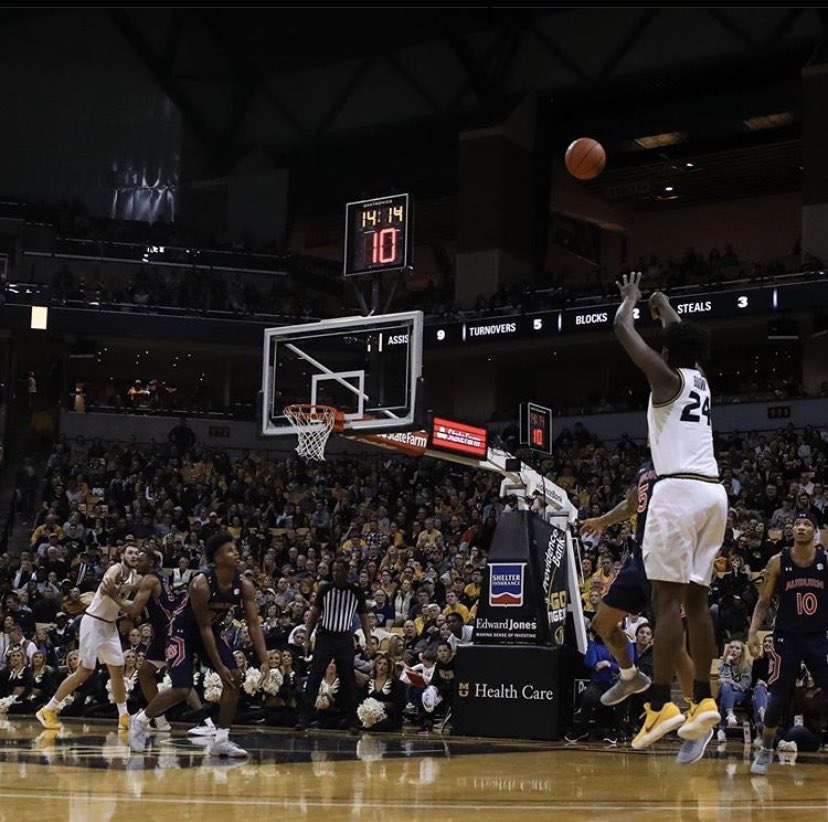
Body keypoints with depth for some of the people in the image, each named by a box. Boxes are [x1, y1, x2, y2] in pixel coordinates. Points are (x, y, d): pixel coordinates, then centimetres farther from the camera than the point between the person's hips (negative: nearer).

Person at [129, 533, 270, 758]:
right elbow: (204, 628, -26)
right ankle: (141, 720, 12)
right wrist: (219, 666, -25)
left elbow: (253, 625, -12)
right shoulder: (201, 584, -31)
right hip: (184, 631, -6)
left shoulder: (244, 585, -15)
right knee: (181, 690, -13)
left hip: (213, 629, 6)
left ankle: (221, 740, -1)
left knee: (234, 678, -9)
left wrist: (264, 660, -23)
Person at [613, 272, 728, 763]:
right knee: (696, 599, 10)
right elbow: (686, 339, 40)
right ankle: (704, 702, 8)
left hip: (679, 490, -7)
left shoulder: (668, 377, 0)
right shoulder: (701, 380, 19)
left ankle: (661, 706, -14)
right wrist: (663, 306, 52)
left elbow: (623, 329, 3)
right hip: (714, 492, 7)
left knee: (668, 597, -10)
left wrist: (630, 298, 22)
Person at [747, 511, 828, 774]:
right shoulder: (778, 561, -3)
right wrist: (753, 631, -8)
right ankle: (765, 751, 15)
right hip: (787, 637, 0)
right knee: (777, 698, -2)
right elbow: (764, 601, 2)